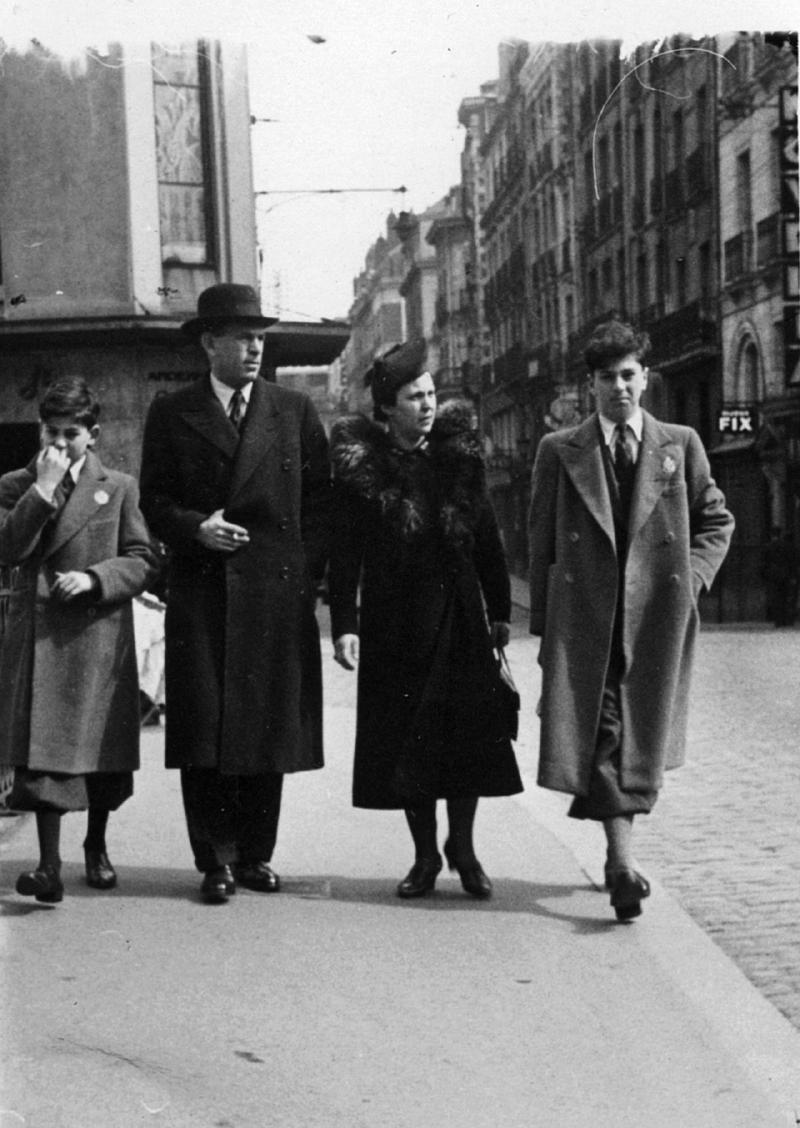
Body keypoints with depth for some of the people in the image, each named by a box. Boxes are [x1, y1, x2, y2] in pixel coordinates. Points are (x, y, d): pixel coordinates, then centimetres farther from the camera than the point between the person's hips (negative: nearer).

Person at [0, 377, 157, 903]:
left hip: (100, 637, 1)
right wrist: (44, 488, -13)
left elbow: (142, 560, 2)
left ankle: (97, 846, 30)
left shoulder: (119, 487, 5)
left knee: (104, 751, 9)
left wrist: (93, 579, -13)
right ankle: (49, 865, -7)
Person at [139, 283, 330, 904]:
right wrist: (195, 528, -10)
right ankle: (216, 859, 8)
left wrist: (307, 575, 1)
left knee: (270, 730, 4)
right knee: (203, 732, -2)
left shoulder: (295, 410, 10)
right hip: (201, 595, -1)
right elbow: (154, 499, 8)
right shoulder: (171, 414, 7)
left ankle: (256, 854, 17)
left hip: (279, 594, 1)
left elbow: (319, 498, 9)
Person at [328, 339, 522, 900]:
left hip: (459, 620, 2)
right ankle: (425, 854, 16)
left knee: (470, 733, 2)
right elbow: (345, 552, -5)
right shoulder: (361, 465, -4)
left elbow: (487, 537, 10)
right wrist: (344, 624, -13)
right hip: (394, 624, -2)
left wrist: (500, 611, 10)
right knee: (405, 738, 3)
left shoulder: (460, 454, 5)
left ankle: (463, 848, 17)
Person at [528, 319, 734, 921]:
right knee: (599, 733, -11)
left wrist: (692, 576, 1)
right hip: (584, 611, -1)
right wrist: (543, 626, 5)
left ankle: (618, 847, 21)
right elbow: (542, 542, 9)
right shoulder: (560, 451, 8)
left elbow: (716, 520, 18)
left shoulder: (680, 444, 10)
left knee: (643, 736, 5)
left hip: (657, 611, 1)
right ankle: (623, 860, -13)